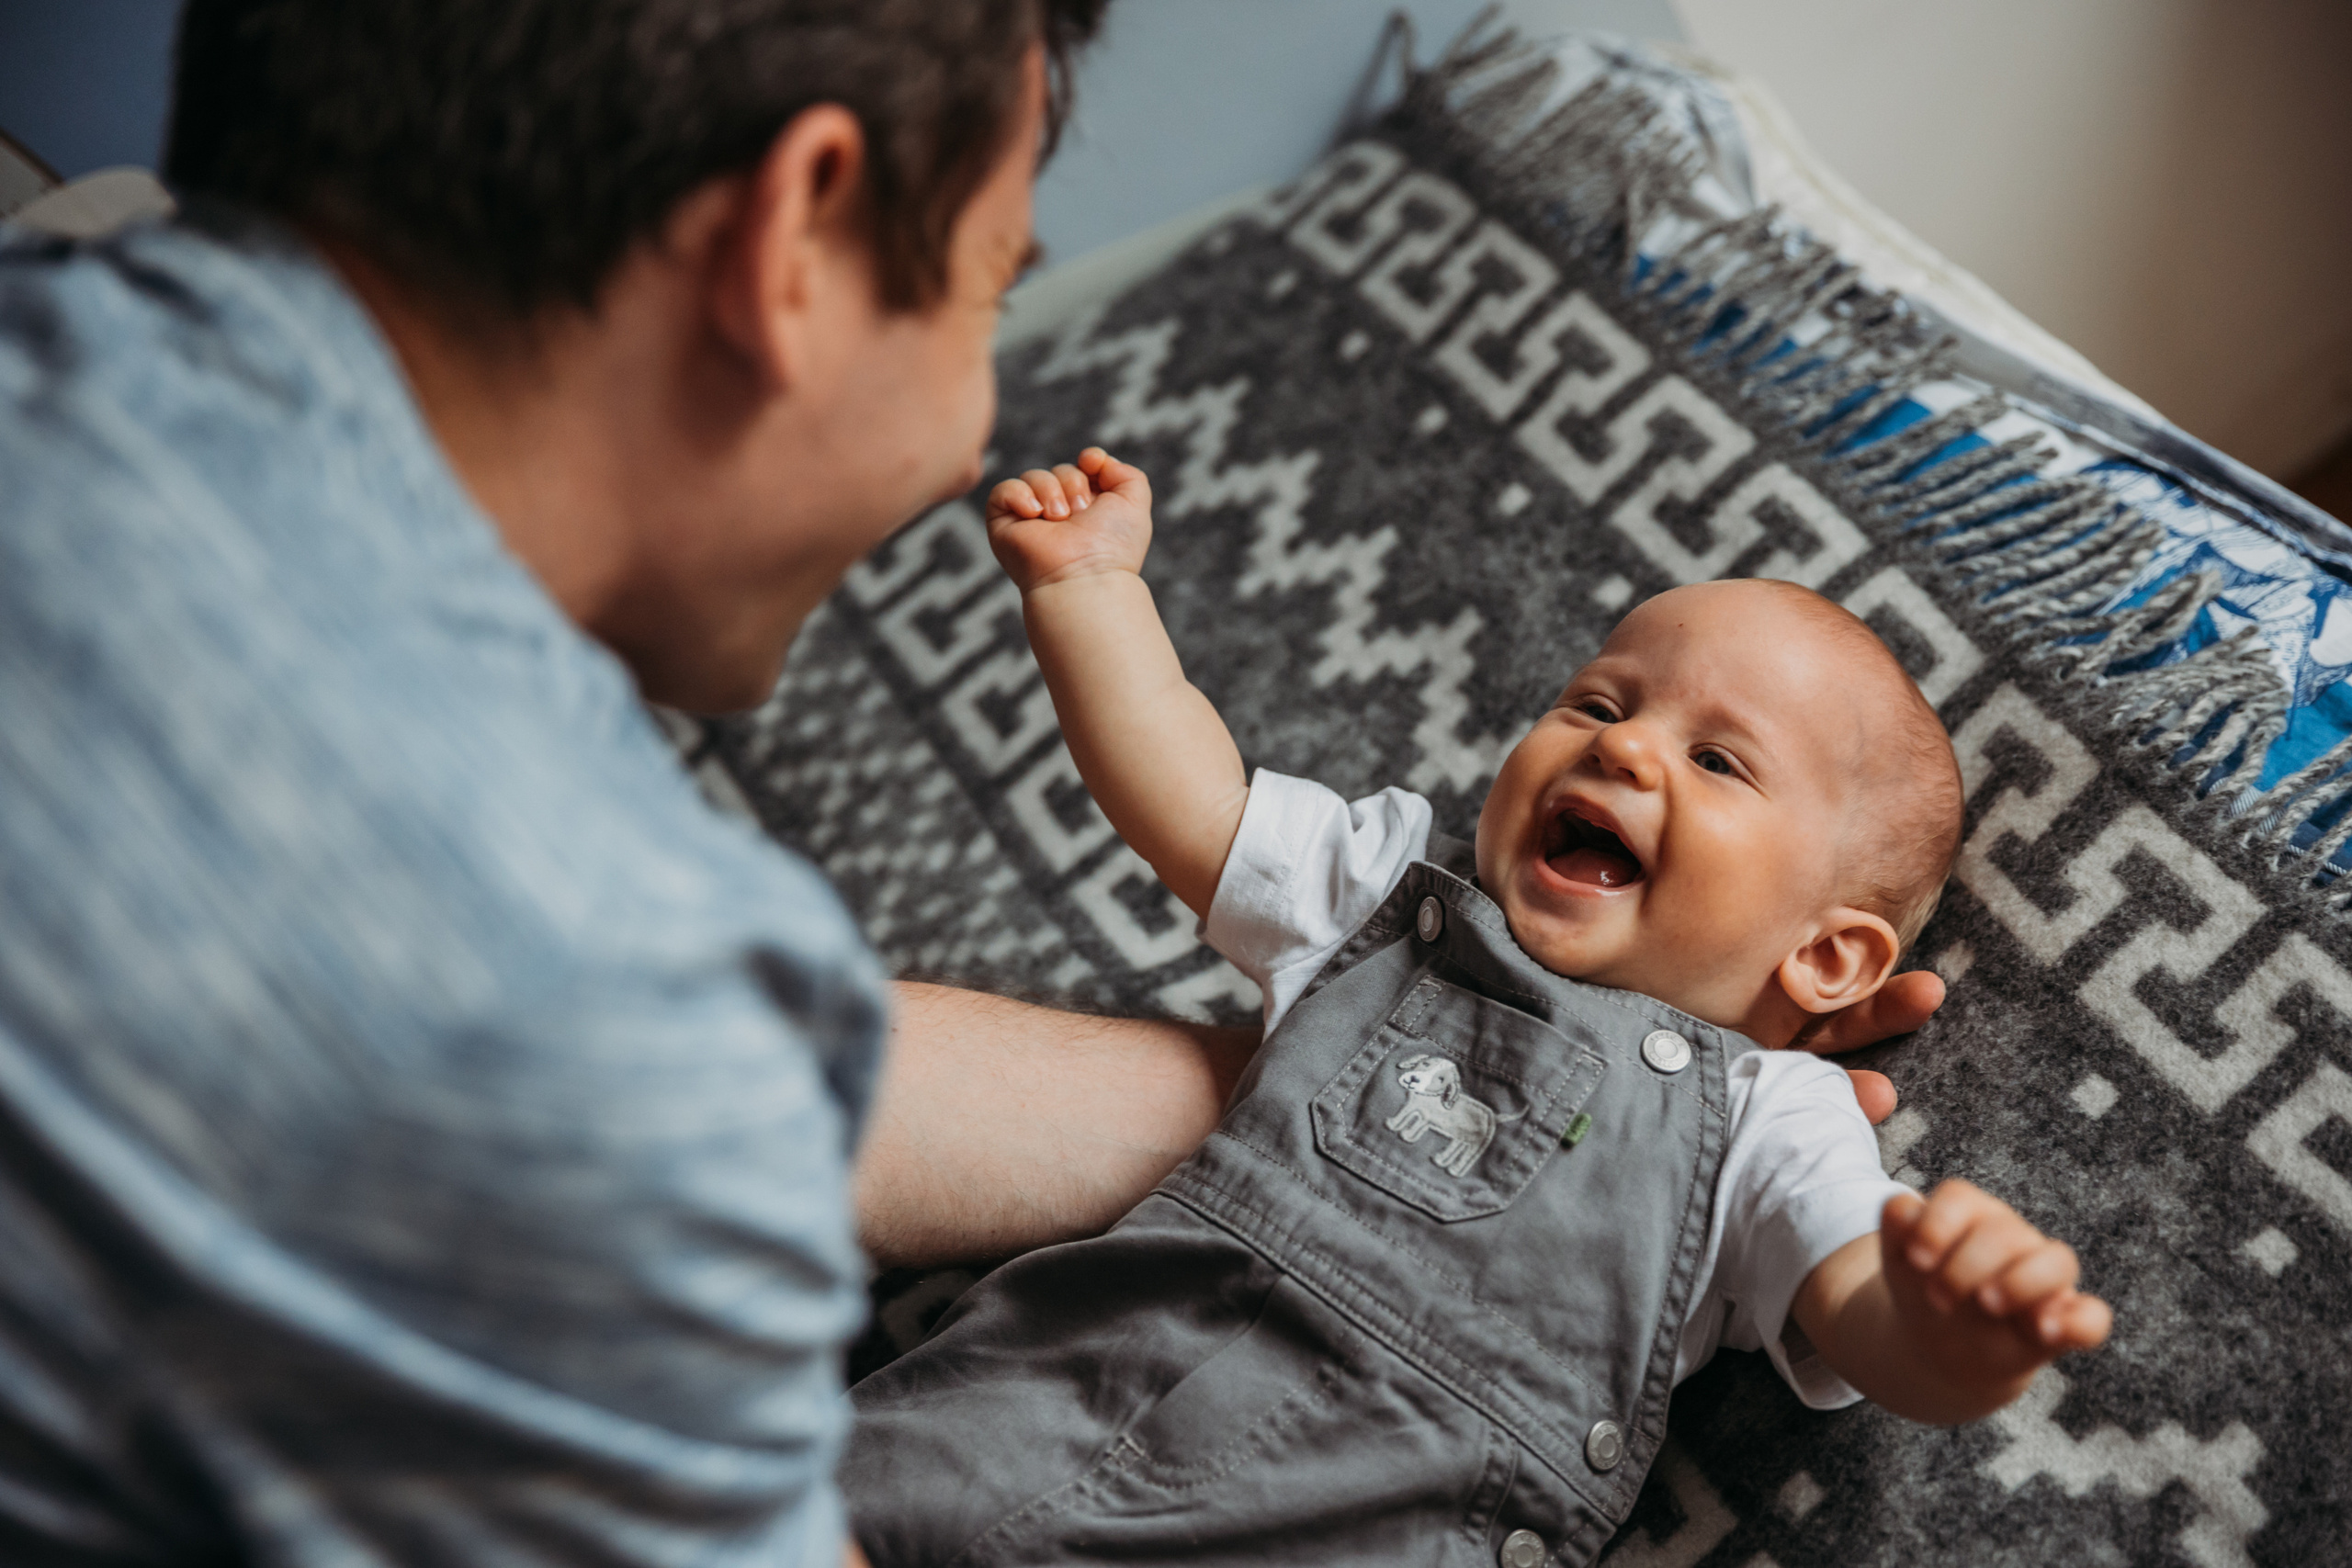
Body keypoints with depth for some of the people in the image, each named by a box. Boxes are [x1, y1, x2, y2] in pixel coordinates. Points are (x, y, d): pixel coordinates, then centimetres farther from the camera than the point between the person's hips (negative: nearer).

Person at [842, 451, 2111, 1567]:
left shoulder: (1767, 1123, 7)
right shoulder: (1387, 895, 19)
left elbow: (1882, 1337, -4)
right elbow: (1180, 796, 21)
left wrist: (1960, 1326, -28)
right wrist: (1087, 580, 15)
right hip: (1089, 1374, 2)